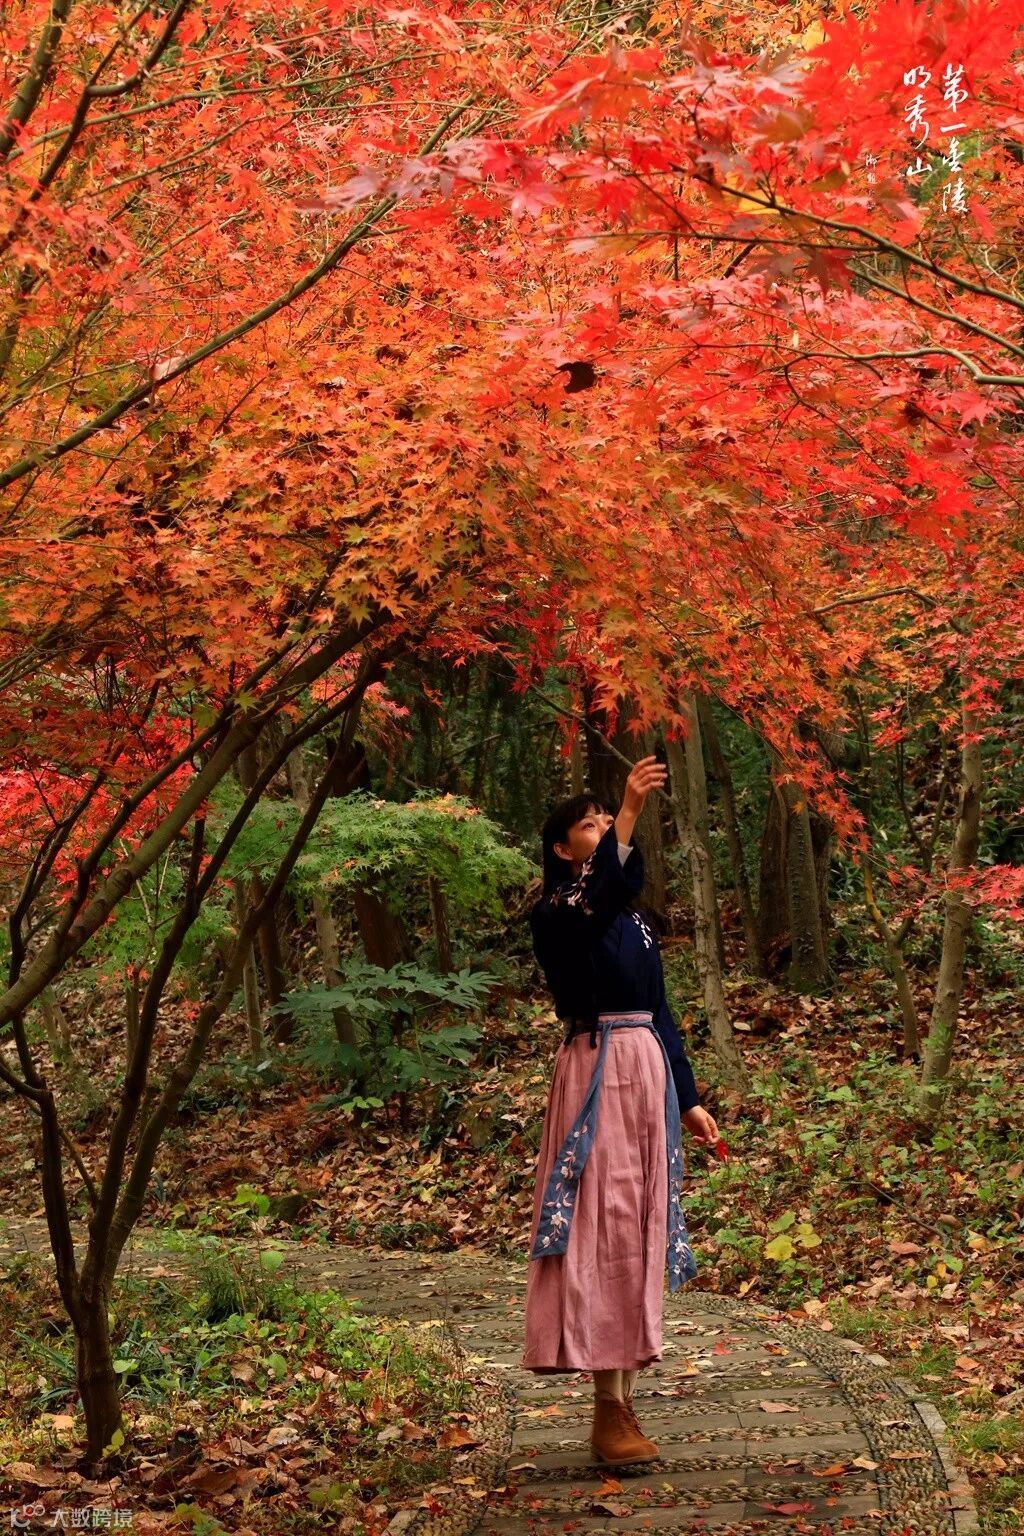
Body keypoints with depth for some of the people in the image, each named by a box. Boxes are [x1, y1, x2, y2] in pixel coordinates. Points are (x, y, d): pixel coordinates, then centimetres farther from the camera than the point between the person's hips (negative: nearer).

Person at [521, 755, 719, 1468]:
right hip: (595, 1072, -7)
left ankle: (626, 1401, 13)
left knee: (641, 1230, 7)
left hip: (648, 1071, 7)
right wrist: (629, 814, -38)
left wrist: (688, 1099, 17)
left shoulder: (636, 917, 18)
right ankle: (609, 1409, -6)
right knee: (603, 1230, -9)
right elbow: (597, 902, -30)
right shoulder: (556, 915, -4)